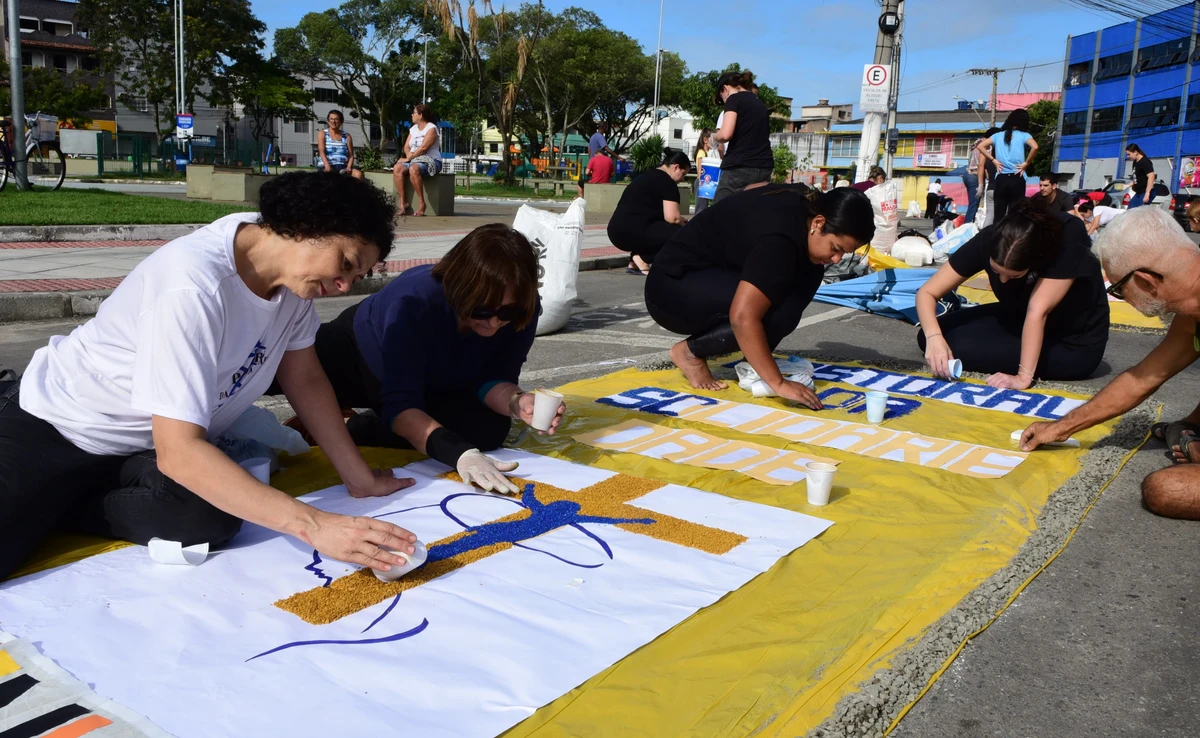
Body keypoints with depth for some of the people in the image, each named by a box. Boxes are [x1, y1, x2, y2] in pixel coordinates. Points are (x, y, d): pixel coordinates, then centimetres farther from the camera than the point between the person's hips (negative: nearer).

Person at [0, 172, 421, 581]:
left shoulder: (289, 268, -10)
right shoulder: (194, 286, -32)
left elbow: (306, 381, 1)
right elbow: (179, 453, -35)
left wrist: (360, 479, -4)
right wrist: (314, 525, -40)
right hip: (51, 429, -6)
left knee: (210, 517, -25)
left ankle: (46, 512, 2)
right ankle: (35, 508, 6)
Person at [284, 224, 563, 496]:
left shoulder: (523, 310, -28)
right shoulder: (415, 299, -41)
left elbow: (491, 379, -20)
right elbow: (400, 405, -45)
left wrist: (516, 402, -43)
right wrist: (460, 453, -59)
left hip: (431, 390, 3)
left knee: (490, 426, -25)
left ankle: (355, 430, -11)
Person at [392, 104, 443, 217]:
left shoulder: (431, 128, -5)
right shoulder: (414, 128, 19)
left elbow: (423, 148, -16)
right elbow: (406, 146, 14)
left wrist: (409, 158, -17)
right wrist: (409, 155, -9)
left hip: (430, 161, -7)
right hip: (414, 160, 7)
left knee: (413, 169, -38)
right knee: (397, 168, -22)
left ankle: (421, 203, -32)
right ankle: (403, 202, -25)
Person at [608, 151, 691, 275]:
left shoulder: (648, 176, 25)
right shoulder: (667, 182, -3)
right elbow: (672, 218, -11)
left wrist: (680, 219, 29)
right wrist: (683, 223, 11)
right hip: (632, 233, -10)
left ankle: (634, 263, 13)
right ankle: (642, 258, -7)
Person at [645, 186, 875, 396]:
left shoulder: (805, 202, -2)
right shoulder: (780, 240, -31)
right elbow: (742, 317, -40)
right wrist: (779, 383, -37)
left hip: (715, 274, 9)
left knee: (809, 272, -7)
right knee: (779, 312, -30)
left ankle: (756, 360, 0)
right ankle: (690, 351, -10)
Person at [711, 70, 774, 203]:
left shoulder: (734, 99, 0)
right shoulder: (760, 104, 22)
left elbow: (726, 134, -14)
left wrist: (714, 137, 6)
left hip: (740, 168, -7)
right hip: (764, 168, 7)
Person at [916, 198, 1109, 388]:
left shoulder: (1069, 238, -32)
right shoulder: (988, 240, -22)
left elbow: (1038, 310, -35)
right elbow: (927, 292, -19)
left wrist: (1024, 376, -37)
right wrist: (934, 337, -36)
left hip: (1074, 344, -5)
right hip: (1019, 318, 5)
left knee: (957, 345, -23)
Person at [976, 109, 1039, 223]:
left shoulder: (998, 135, 9)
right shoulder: (1024, 135, -1)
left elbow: (980, 146, 4)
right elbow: (1034, 147, -19)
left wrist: (994, 160, 6)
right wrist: (1026, 163, -7)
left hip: (1000, 179, 3)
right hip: (1017, 179, -3)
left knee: (998, 215, 6)